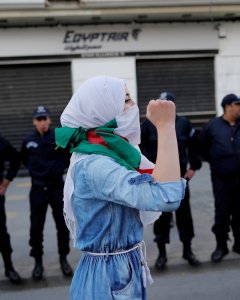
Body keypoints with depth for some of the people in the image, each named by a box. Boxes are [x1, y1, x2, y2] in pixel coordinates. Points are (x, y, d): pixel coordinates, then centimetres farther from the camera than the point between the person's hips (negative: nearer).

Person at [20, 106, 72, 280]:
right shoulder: (29, 141, 0)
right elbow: (23, 158, 18)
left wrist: (61, 167, -2)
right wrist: (34, 169, 6)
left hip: (57, 186, -1)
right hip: (38, 188, 1)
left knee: (62, 224, 6)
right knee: (36, 227, 3)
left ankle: (63, 259, 22)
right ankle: (38, 262, 16)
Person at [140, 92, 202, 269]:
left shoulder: (183, 123, 2)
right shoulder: (148, 124, -3)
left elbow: (194, 146, 12)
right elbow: (137, 147, -1)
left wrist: (193, 167, 7)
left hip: (180, 177, 2)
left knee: (184, 213, 9)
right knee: (161, 215, 5)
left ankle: (187, 250, 24)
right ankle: (162, 253, 16)